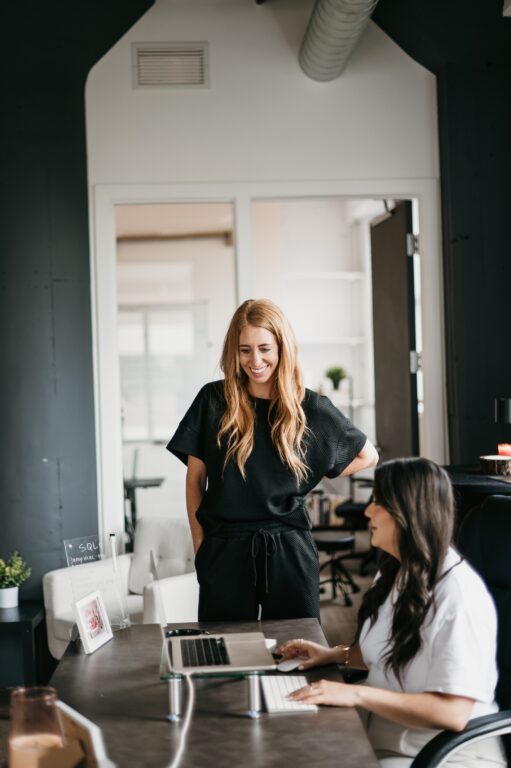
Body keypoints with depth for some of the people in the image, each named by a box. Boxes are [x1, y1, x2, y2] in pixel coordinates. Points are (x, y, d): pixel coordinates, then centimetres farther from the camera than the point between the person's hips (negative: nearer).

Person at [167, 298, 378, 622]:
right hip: (224, 553, 0)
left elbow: (368, 455, 12)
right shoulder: (214, 401, 0)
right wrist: (200, 545, 1)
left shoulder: (310, 408, 0)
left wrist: (312, 477, 3)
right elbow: (195, 479, 5)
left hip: (288, 551, 0)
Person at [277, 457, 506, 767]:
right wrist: (336, 654, 7)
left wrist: (358, 695, -27)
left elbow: (453, 713, -26)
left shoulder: (459, 595, -22)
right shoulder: (395, 573, 7)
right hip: (382, 737, 9)